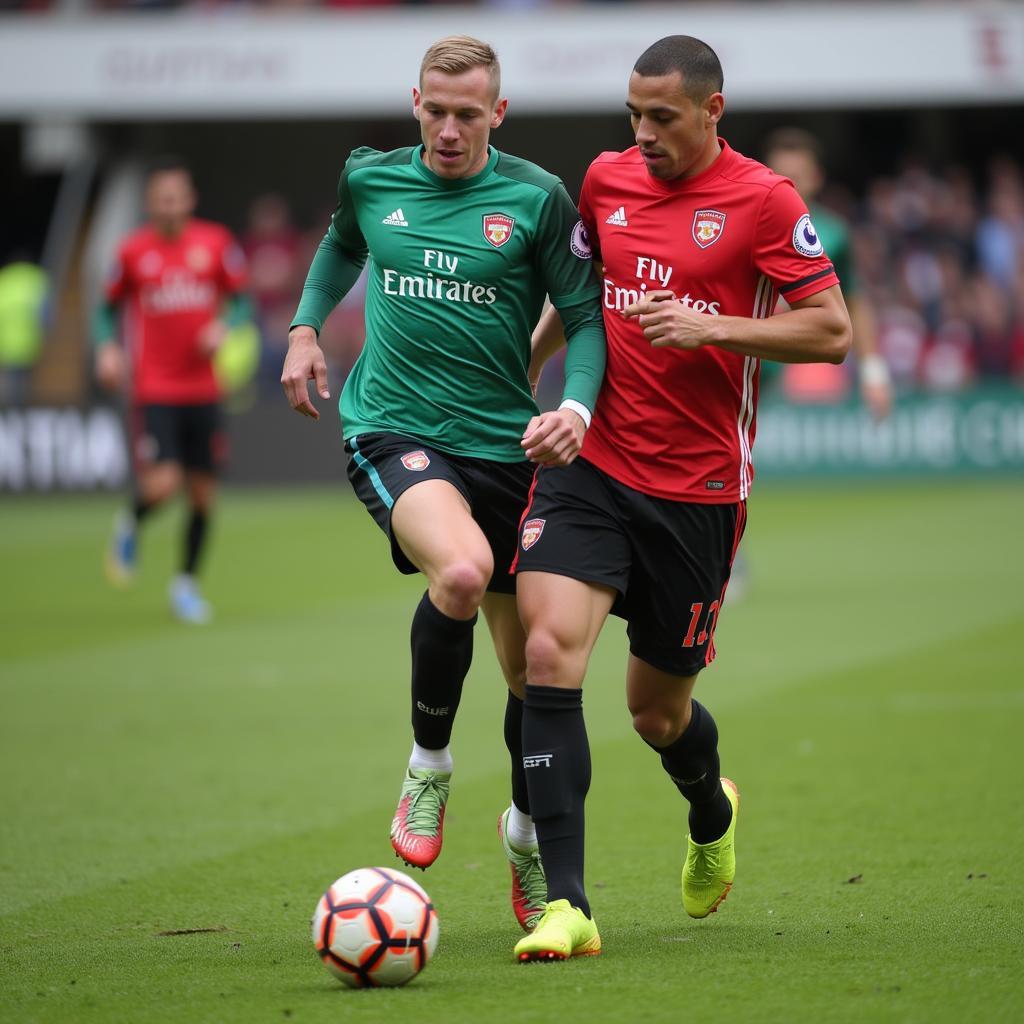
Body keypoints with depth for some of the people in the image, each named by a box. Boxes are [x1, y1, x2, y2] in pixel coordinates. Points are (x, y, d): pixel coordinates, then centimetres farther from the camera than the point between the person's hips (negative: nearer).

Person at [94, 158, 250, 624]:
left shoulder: (216, 243, 1)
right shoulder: (133, 251, -2)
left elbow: (241, 300, 9)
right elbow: (109, 308, 10)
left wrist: (223, 326, -11)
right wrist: (107, 347, -8)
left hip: (204, 389, 3)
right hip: (153, 390, -3)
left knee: (204, 493, 5)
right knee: (162, 484, -17)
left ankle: (187, 582, 24)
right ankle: (130, 525, 18)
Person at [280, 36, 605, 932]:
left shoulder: (537, 198, -3)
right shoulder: (371, 180, 5)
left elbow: (588, 317, -2)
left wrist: (576, 406, -19)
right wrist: (305, 326, 17)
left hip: (504, 445, 1)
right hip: (391, 430, -1)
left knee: (530, 663, 7)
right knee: (461, 568, -33)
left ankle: (528, 834, 36)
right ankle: (428, 766, -10)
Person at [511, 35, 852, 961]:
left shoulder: (762, 200, -7)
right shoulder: (607, 179, 7)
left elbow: (832, 331, -9)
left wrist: (711, 326, -18)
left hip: (698, 487, -3)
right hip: (591, 465, 3)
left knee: (658, 710, 9)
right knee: (550, 650, -20)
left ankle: (712, 814, 47)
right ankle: (566, 907, -19)